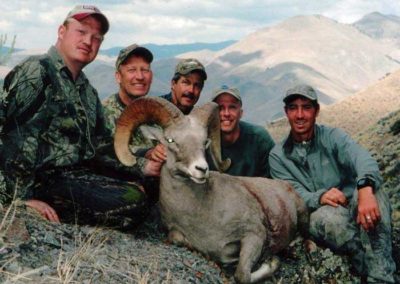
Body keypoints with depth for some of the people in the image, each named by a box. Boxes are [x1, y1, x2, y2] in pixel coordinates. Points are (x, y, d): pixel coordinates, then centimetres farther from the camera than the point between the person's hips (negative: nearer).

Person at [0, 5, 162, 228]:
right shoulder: (36, 72, -8)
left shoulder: (88, 92, 19)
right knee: (132, 201, -21)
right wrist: (26, 196, -21)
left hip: (80, 174, 9)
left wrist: (142, 167, 2)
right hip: (48, 176, -9)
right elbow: (19, 137, -17)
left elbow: (103, 146, 16)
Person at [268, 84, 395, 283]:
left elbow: (363, 159, -20)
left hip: (353, 207, 1)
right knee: (327, 216, -36)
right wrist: (320, 197, -32)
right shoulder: (278, 156, 3)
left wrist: (365, 189, -44)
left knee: (372, 192, -31)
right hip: (320, 216, -1)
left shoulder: (333, 137, 1)